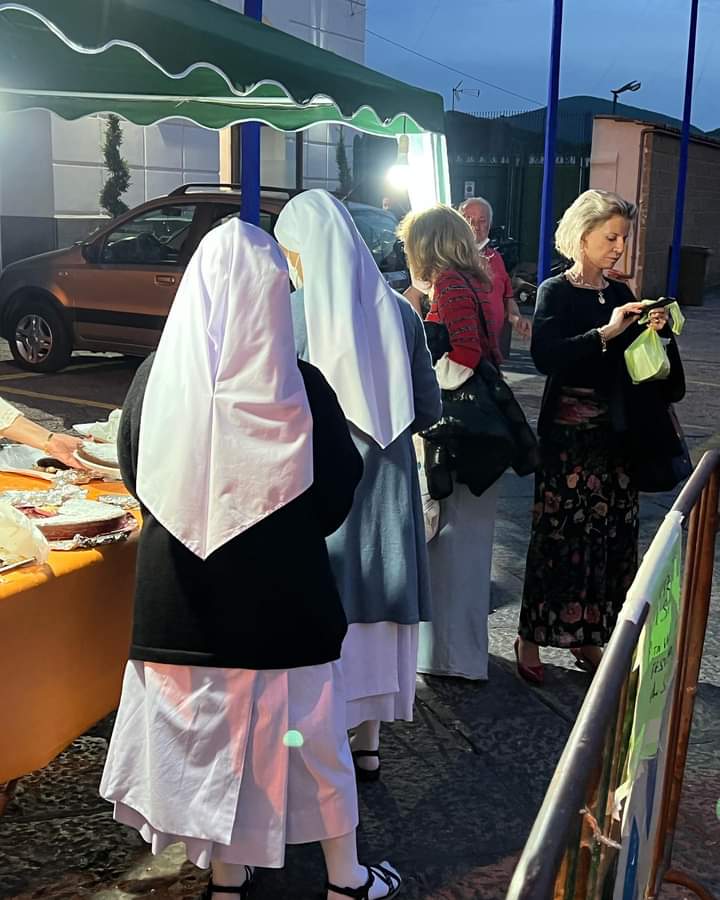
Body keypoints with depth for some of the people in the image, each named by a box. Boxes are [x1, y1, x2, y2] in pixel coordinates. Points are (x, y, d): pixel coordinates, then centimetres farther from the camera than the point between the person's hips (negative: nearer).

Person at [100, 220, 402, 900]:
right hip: (281, 593, -2)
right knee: (307, 729, 14)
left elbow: (138, 480, 6)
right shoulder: (297, 387, -15)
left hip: (181, 594, 2)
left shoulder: (156, 378, -8)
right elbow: (341, 482, -3)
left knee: (206, 728, 17)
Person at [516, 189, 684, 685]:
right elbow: (546, 355, -22)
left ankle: (584, 634, 20)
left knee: (612, 534, 6)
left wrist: (654, 331, -2)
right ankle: (531, 638, 11)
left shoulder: (620, 294, 11)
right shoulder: (556, 292, -5)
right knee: (557, 537, -2)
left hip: (617, 432, 6)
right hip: (568, 433, -5)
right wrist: (606, 332, -27)